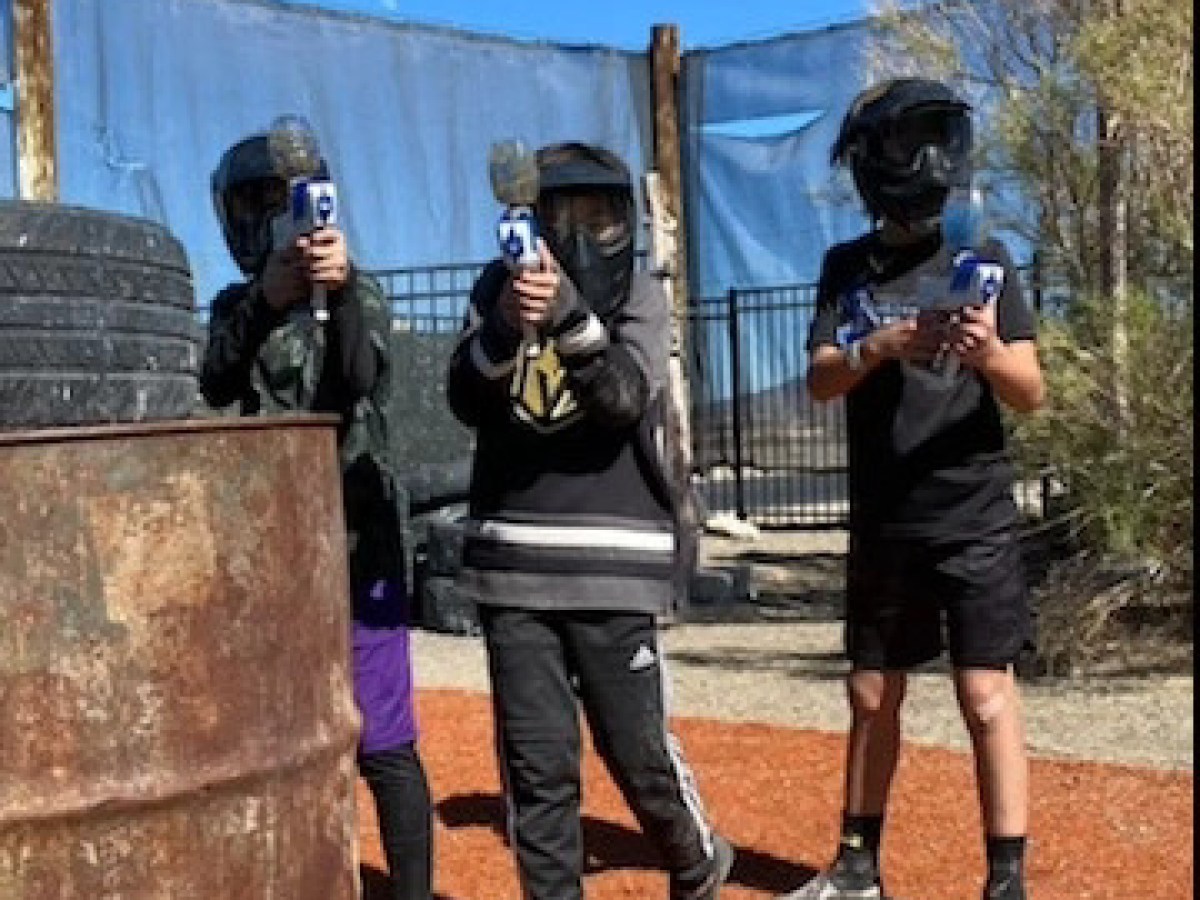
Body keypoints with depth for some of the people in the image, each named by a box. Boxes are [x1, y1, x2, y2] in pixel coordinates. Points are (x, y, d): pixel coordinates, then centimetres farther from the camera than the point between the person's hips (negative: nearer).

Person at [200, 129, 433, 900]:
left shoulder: (361, 294, 0)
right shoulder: (235, 307, 10)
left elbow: (359, 379, -20)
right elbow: (217, 386, -10)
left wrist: (342, 289, -39)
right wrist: (264, 302, -28)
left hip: (355, 546, -4)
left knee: (382, 744, -6)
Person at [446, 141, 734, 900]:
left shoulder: (641, 296, 0)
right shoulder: (498, 287, 6)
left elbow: (624, 401, -16)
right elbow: (466, 402, -6)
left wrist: (569, 312, -31)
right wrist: (504, 325, -25)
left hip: (612, 565, -2)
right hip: (511, 561, 2)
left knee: (637, 747, 4)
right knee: (535, 762, 5)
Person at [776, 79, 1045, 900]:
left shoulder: (984, 260, -2)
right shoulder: (847, 267, 6)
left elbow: (1031, 394, -6)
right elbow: (820, 379, -6)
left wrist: (989, 353, -27)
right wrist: (879, 347, -26)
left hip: (973, 518, -3)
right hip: (882, 523, 3)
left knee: (986, 694, -5)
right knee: (872, 696, 13)